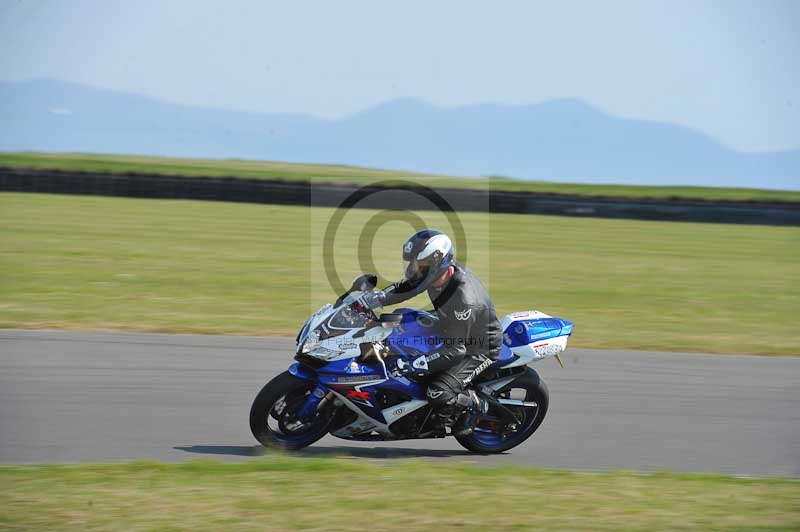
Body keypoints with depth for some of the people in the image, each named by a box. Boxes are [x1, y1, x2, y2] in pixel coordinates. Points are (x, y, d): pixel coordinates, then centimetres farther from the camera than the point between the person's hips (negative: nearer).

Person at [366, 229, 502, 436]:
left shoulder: (463, 300, -37)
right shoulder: (441, 269, -13)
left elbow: (454, 350, -33)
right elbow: (406, 287, 3)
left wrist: (411, 366, -36)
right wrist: (373, 298, -12)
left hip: (479, 350, -9)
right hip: (454, 334, 9)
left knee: (438, 395, -27)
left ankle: (474, 405, 5)